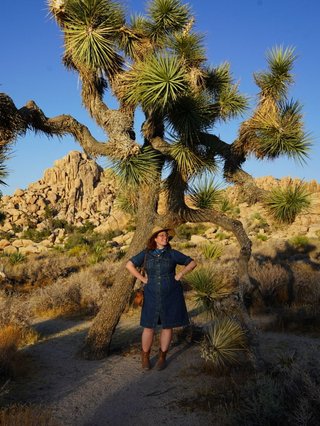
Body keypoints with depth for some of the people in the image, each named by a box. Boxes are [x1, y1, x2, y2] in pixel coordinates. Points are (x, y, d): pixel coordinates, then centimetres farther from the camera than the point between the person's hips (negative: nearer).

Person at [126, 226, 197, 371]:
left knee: (167, 325, 6)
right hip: (152, 295, 0)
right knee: (149, 326, 2)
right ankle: (145, 357, 21)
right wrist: (143, 279, -6)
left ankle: (162, 357, 21)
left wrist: (179, 275, -7)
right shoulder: (146, 253, 0)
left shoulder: (172, 253, -2)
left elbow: (192, 263, 1)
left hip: (171, 295, 0)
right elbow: (129, 265, 0)